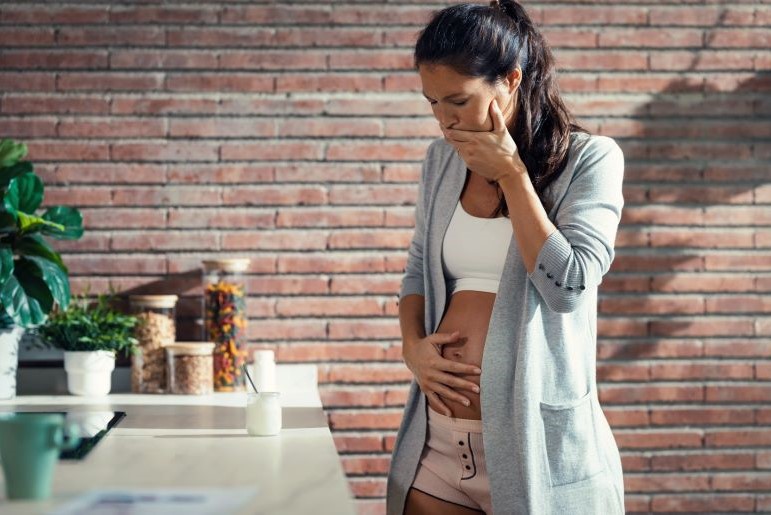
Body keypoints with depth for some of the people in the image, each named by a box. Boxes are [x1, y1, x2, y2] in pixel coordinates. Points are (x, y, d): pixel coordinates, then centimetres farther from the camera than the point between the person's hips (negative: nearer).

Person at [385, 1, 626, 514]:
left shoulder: (590, 159, -7)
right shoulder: (442, 159, 7)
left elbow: (568, 286, -16)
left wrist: (511, 174, -13)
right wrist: (412, 345, -1)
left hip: (535, 438, -4)